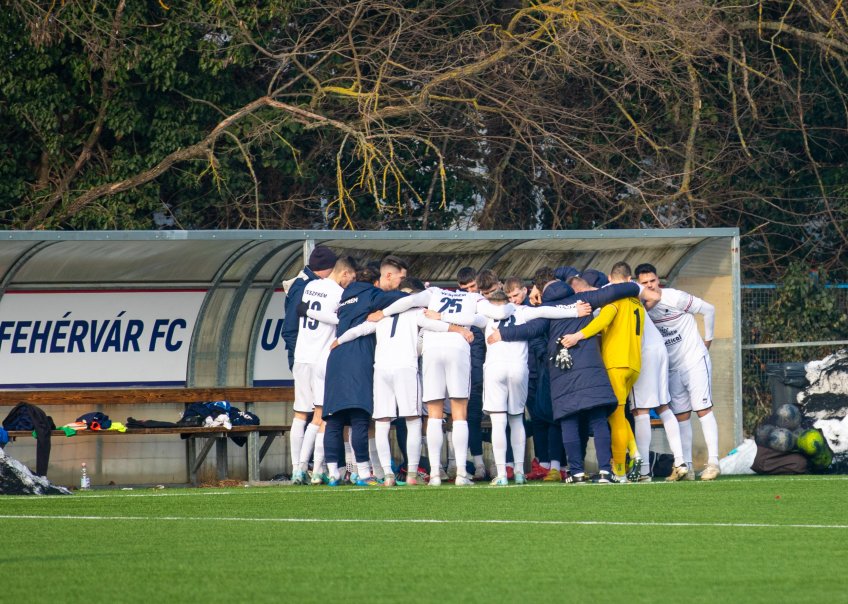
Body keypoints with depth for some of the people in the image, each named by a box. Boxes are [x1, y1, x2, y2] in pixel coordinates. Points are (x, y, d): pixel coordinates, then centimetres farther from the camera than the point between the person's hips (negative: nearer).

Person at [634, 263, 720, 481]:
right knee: (681, 415, 5)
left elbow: (708, 310, -6)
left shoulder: (674, 298, -16)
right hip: (672, 368, 5)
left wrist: (707, 340, 1)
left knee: (703, 409, -9)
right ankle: (685, 465, 7)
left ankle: (713, 462, -12)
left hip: (695, 361, -5)